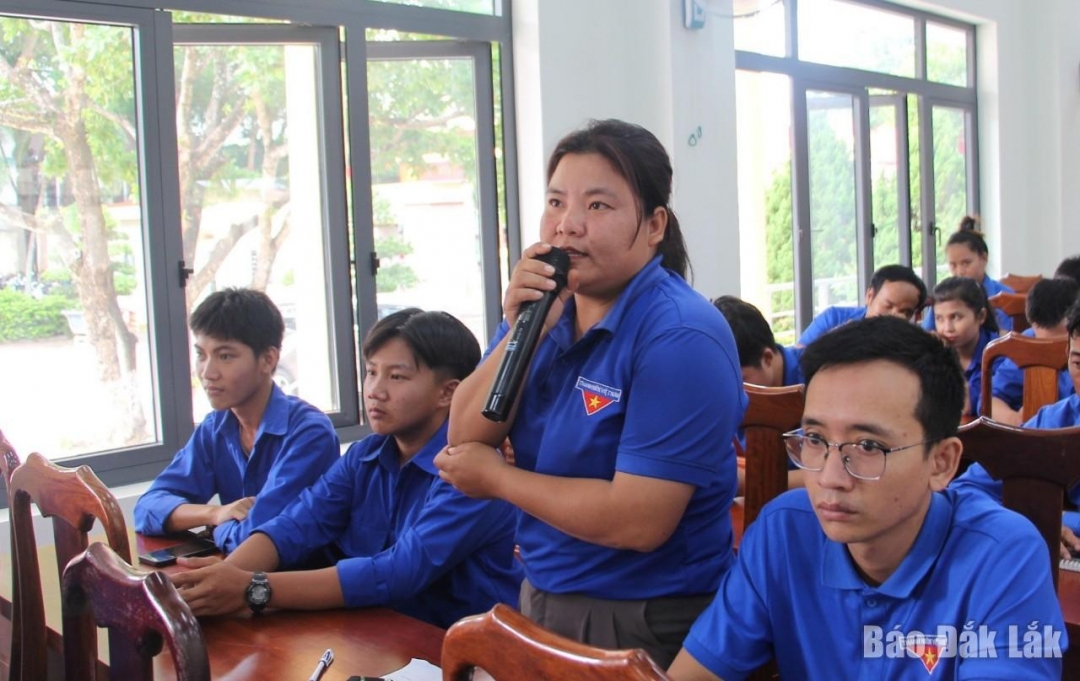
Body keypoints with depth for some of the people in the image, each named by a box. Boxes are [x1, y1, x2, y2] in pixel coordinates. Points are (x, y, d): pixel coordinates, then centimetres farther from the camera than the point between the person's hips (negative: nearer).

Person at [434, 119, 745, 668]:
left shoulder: (681, 338, -23)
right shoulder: (542, 307, -1)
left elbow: (639, 522, -28)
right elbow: (464, 441, -5)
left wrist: (495, 476, -15)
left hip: (648, 624, -6)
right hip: (541, 596, 6)